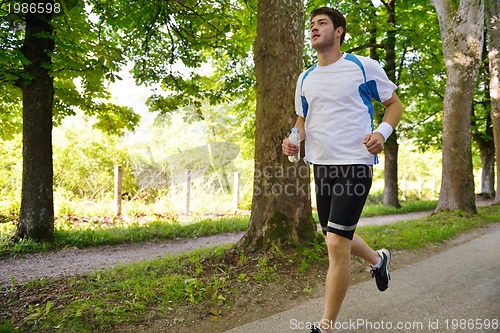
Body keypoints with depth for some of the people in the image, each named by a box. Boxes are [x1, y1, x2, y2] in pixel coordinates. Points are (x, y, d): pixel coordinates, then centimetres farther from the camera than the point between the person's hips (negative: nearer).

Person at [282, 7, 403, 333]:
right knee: (337, 239, 17)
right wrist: (294, 139, 0)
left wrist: (382, 132, -16)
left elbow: (395, 105, 4)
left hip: (354, 164, -6)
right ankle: (378, 259, 50)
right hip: (321, 165, 7)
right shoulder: (305, 78, 12)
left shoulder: (364, 66, -3)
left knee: (336, 244, -12)